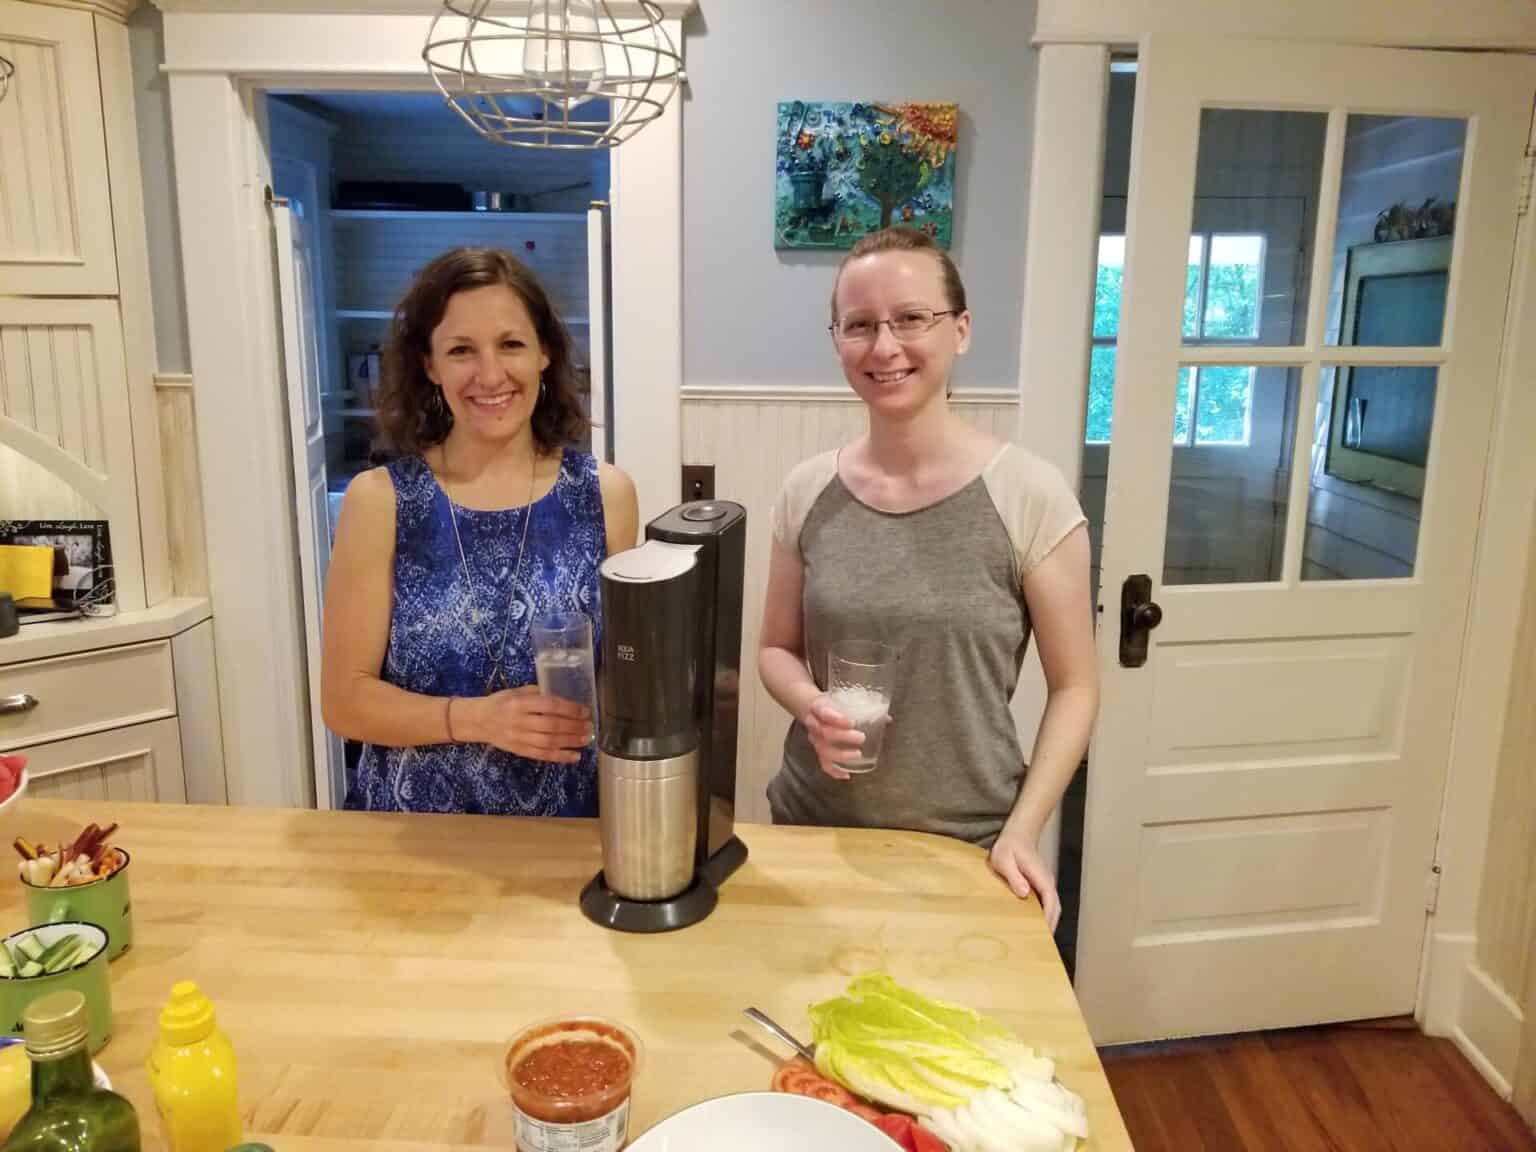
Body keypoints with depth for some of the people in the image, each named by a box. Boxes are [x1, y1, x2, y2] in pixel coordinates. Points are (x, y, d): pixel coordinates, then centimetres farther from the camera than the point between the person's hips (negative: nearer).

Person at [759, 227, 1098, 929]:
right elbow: (777, 649, 7)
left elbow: (1073, 686, -6)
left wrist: (1021, 831, -14)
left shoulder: (1030, 496, -13)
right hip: (813, 828, 3)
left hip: (966, 848, -2)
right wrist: (811, 706, -13)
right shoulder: (806, 493, -4)